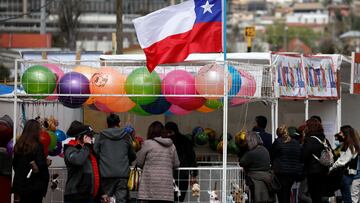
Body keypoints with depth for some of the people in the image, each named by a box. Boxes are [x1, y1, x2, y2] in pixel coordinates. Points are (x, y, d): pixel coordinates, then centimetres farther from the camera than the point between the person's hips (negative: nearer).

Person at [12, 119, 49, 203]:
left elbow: (14, 164, 11)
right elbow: (41, 165, -18)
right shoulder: (37, 146, -13)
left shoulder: (19, 145, 5)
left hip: (20, 184, 6)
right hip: (35, 185, -6)